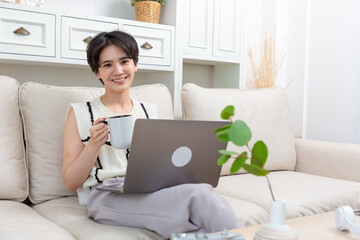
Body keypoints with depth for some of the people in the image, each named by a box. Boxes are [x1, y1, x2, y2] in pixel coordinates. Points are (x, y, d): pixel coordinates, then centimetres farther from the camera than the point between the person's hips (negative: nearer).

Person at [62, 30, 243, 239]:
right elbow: (71, 182, 6)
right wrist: (94, 144, -10)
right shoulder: (80, 112, 8)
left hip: (152, 191, 4)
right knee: (198, 195, -29)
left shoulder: (150, 111, 19)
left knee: (203, 189, -32)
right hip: (107, 196, -3)